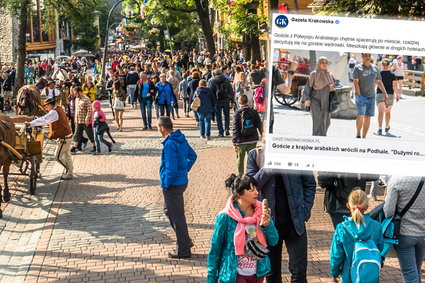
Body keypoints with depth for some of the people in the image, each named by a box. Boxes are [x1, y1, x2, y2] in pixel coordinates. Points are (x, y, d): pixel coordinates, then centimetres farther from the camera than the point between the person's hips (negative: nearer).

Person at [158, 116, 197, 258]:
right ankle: (185, 241, 30)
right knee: (169, 210, 24)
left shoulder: (170, 144, -23)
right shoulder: (181, 139, 5)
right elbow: (192, 156, 18)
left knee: (177, 216, 2)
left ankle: (183, 250, 12)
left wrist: (165, 185, -14)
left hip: (173, 185, -10)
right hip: (182, 181, 10)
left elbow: (171, 169, -26)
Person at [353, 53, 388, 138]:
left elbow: (379, 82, 18)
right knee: (361, 115, -17)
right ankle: (358, 134, 1)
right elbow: (355, 82, -8)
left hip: (371, 97, 4)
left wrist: (385, 93, 10)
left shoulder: (374, 68, 12)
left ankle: (364, 137, 10)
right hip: (361, 96, -4)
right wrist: (359, 96, -16)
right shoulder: (358, 68, -2)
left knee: (368, 118, 3)